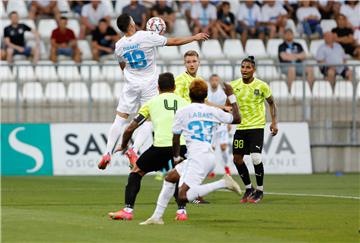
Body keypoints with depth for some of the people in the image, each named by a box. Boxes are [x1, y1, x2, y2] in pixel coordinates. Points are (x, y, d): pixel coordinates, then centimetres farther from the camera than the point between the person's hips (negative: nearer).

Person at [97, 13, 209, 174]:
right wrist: (195, 37, 1)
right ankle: (134, 150, -12)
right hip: (149, 85, -3)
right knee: (149, 120, 5)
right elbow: (173, 42, -10)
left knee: (120, 119, 7)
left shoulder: (119, 45, -3)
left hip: (131, 84, 3)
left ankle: (107, 153, -1)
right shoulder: (147, 37, -15)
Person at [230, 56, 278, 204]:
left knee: (256, 157, -17)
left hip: (257, 126, -4)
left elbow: (271, 103, 7)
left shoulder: (261, 86, -6)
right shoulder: (234, 85, 1)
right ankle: (248, 188, 23)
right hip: (240, 126, 4)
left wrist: (274, 122, 0)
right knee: (237, 159, 3)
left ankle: (260, 190, 2)